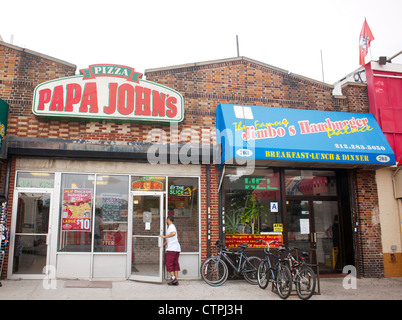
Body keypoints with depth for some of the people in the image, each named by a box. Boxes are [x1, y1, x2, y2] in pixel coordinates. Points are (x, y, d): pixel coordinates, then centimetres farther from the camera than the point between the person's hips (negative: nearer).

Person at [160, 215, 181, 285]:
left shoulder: (171, 226, -7)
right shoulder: (171, 227, 24)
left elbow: (173, 233, -30)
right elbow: (168, 239, 32)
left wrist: (164, 236, -23)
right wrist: (162, 245, 35)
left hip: (171, 249, -9)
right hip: (177, 249, 9)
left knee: (169, 263, -4)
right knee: (175, 264, 7)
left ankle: (173, 278, -10)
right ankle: (176, 281, 7)